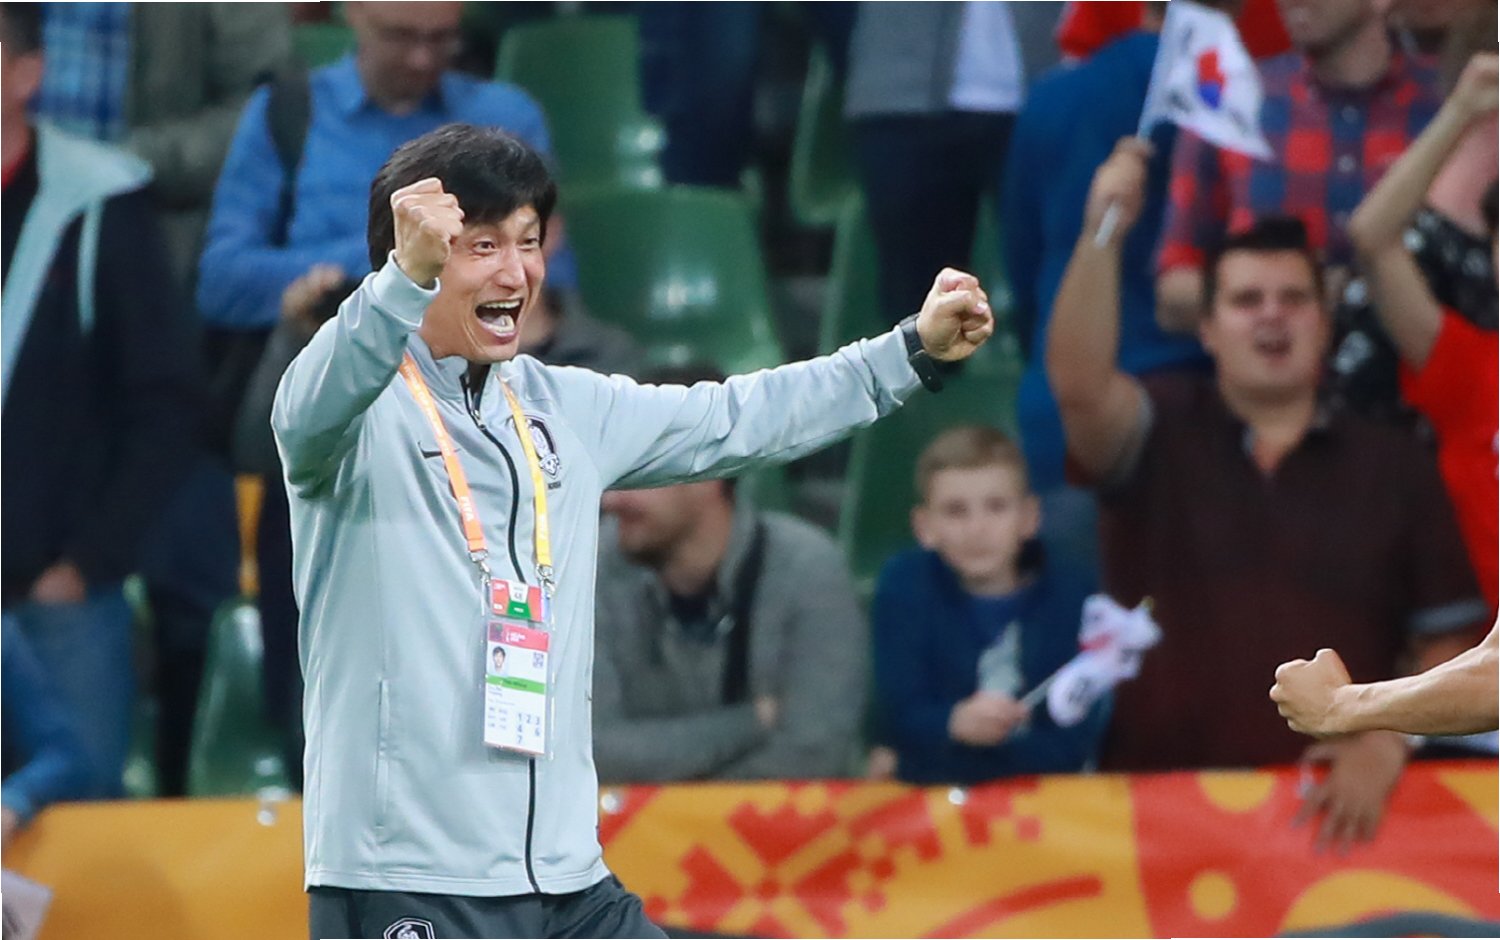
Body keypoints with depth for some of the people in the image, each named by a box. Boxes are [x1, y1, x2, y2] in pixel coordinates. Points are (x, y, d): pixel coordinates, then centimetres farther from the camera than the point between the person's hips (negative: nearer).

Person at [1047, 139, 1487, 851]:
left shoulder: (1394, 466, 11)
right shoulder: (1161, 433, 9)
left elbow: (1449, 649, 9)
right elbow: (1078, 387, -13)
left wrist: (1388, 744, -9)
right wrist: (1103, 233, -25)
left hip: (1334, 805, 1)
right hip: (1160, 801, -1)